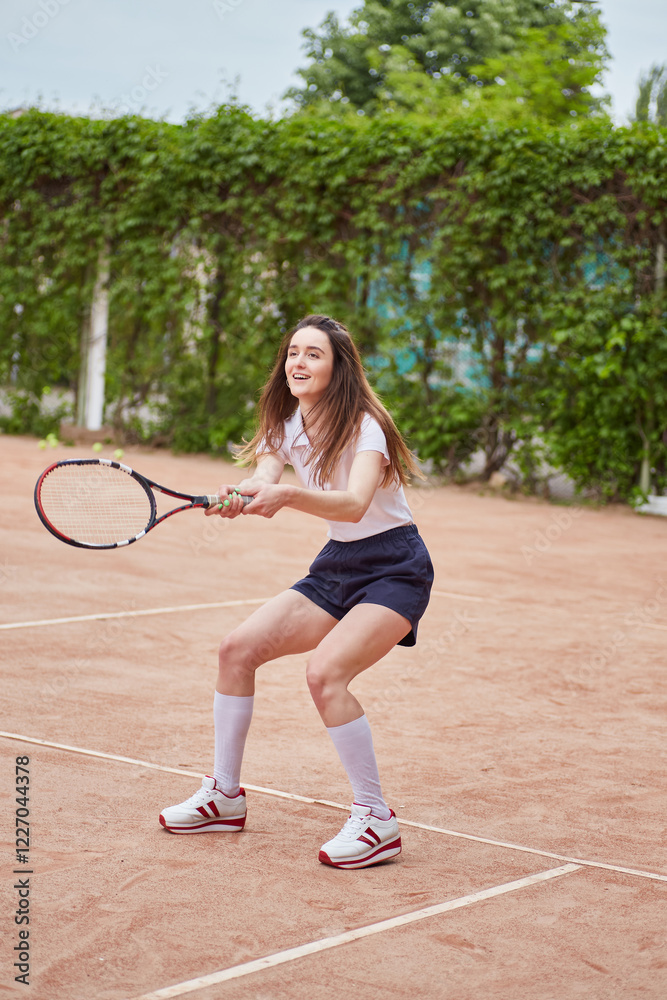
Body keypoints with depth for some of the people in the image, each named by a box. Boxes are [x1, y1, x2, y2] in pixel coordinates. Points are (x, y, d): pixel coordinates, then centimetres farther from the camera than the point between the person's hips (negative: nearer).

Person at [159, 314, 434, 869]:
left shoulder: (363, 425, -19)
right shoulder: (287, 426, 2)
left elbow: (355, 504, -36)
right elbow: (262, 480, -16)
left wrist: (285, 495, -53)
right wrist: (239, 496, -40)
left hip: (394, 568, -7)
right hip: (337, 565, 7)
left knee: (325, 671, -27)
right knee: (239, 647, -3)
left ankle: (377, 821, -15)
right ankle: (225, 795, 11)